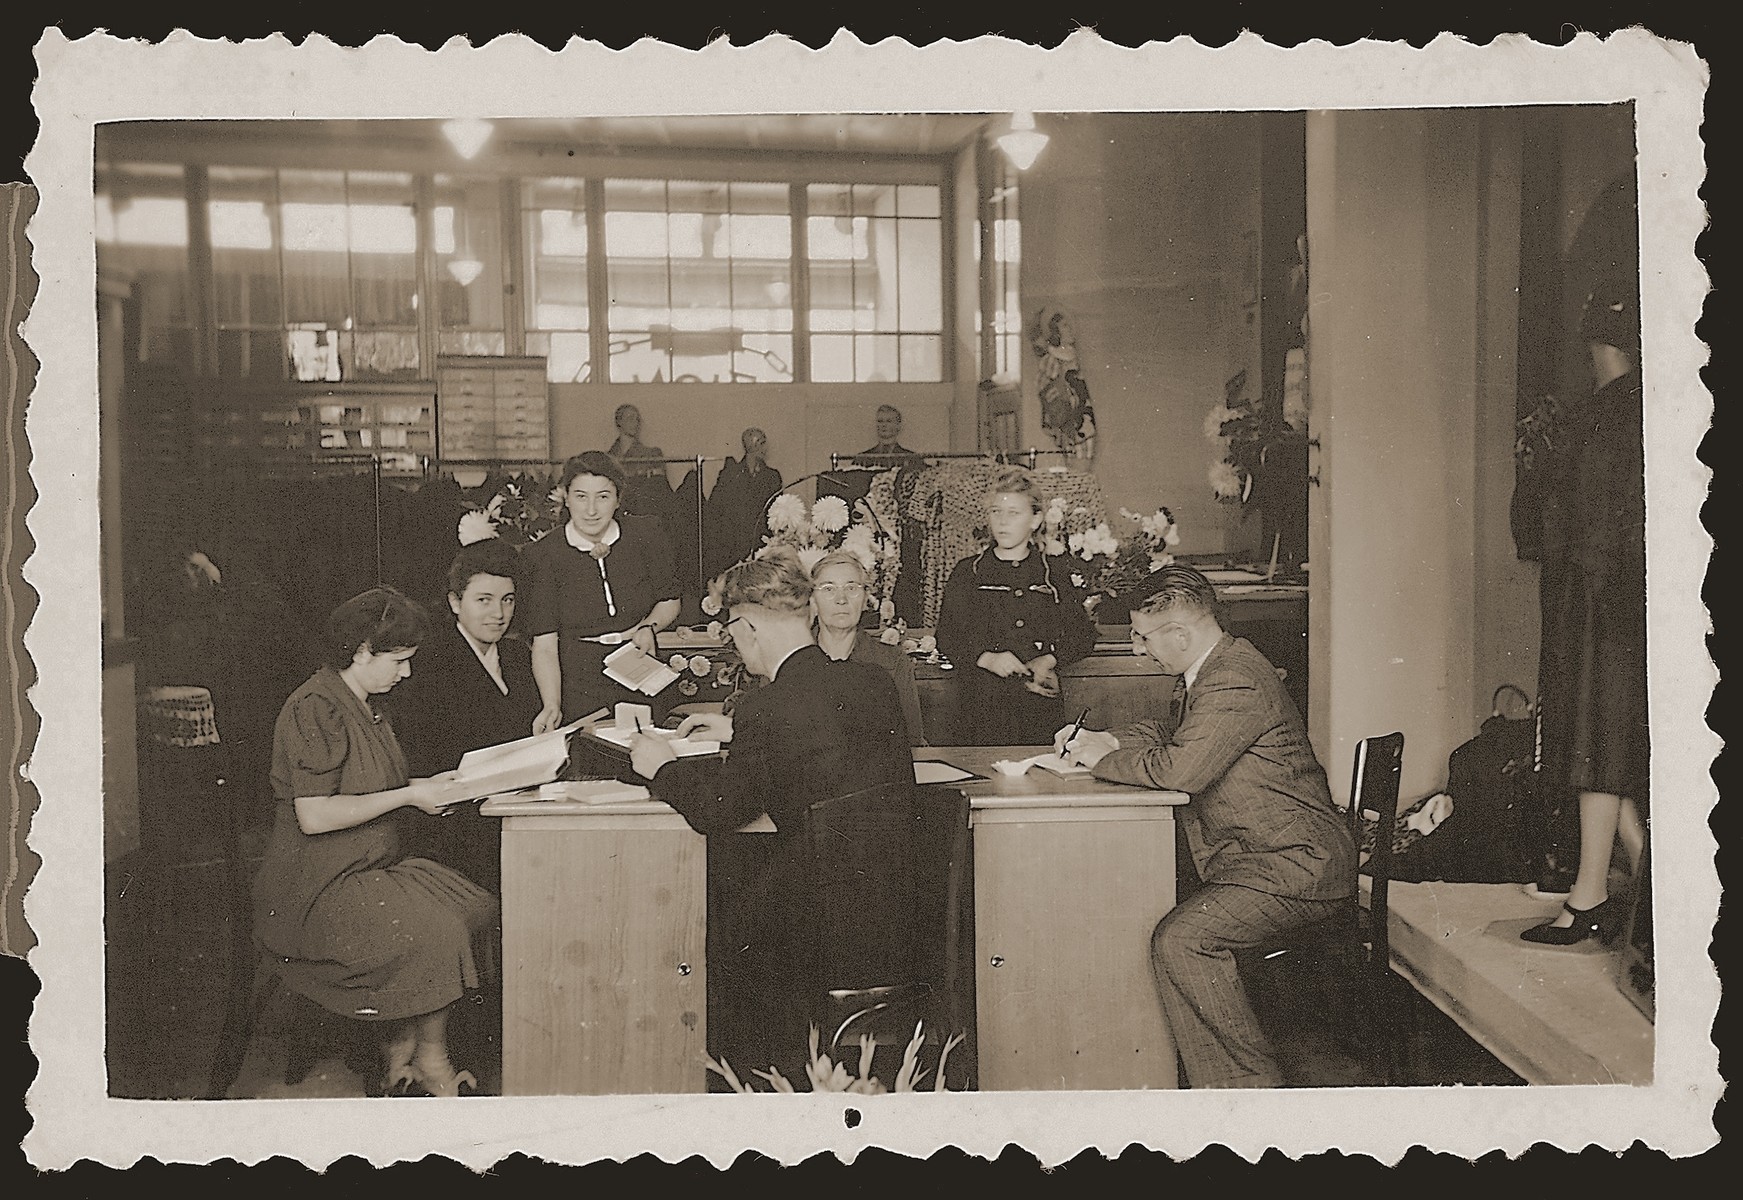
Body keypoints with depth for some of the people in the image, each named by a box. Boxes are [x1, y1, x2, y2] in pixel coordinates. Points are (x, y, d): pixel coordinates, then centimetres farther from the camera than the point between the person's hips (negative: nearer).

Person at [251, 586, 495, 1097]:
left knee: (473, 909, -9)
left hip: (370, 868, 10)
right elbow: (314, 816, -24)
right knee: (434, 930, -25)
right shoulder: (314, 709, -17)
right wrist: (408, 796, -17)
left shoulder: (363, 706, 15)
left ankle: (400, 1055, -2)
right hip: (319, 888, -10)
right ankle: (432, 1063, -4)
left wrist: (421, 790, 7)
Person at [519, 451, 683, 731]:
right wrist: (552, 706, -25)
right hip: (576, 691, -2)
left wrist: (649, 626, -5)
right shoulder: (541, 556, -5)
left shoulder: (644, 534, 2)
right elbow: (544, 645, -10)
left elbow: (669, 600, 16)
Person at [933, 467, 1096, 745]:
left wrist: (1049, 660, -8)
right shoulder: (967, 574, 8)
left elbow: (1083, 636, 10)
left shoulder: (1056, 574, 10)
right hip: (983, 702, -1)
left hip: (1041, 704, 1)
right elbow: (946, 639, 4)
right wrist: (986, 659, -14)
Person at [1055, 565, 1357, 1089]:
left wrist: (1104, 759, -12)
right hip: (1253, 854, 11)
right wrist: (1108, 740, 11)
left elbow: (1180, 767, -29)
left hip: (1297, 867, -11)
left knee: (1179, 941, -25)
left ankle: (1249, 1082, -13)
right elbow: (1170, 731, 29)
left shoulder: (1237, 682, -20)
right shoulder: (1216, 668, 13)